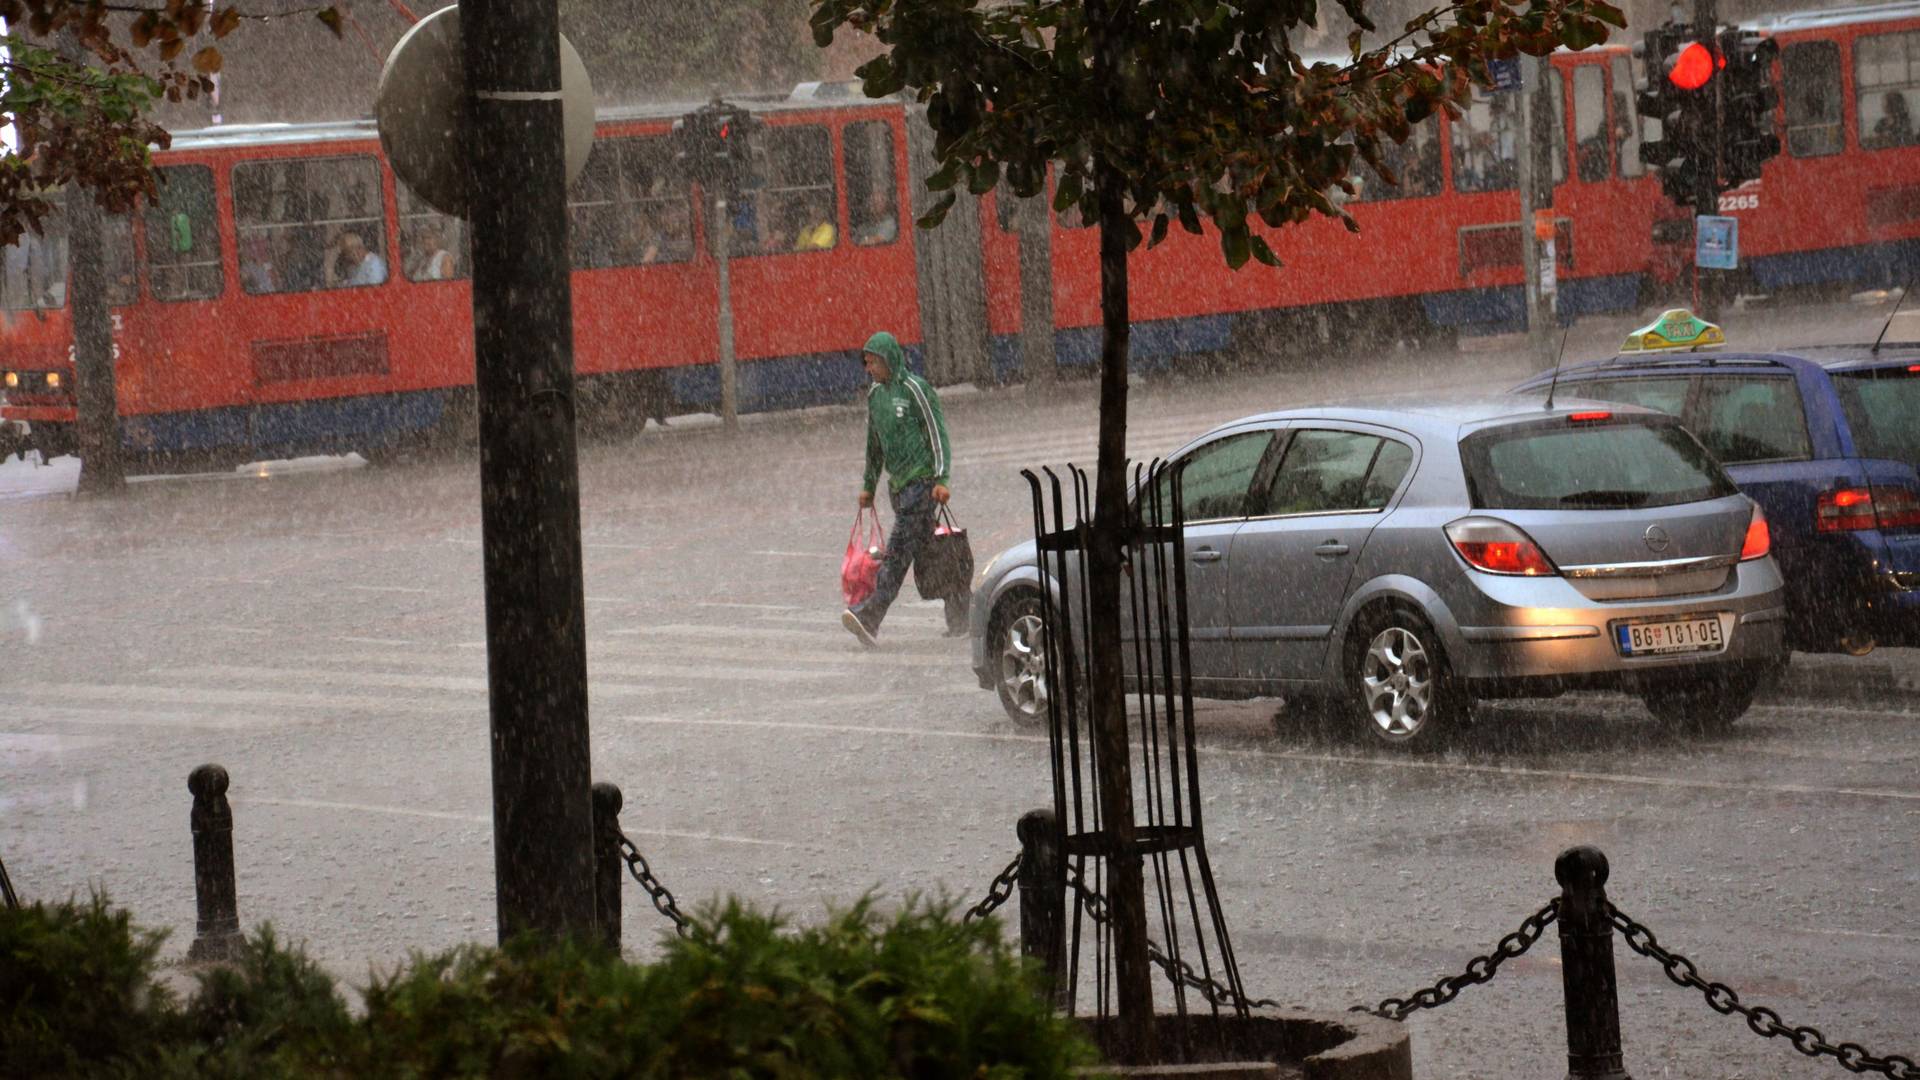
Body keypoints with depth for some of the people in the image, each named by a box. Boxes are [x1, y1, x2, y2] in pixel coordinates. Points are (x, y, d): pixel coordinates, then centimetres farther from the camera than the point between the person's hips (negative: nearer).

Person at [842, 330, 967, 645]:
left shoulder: (915, 389, -9)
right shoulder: (875, 394, 15)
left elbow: (938, 434, -12)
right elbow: (875, 444, 24)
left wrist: (942, 479, -19)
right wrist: (868, 486, 24)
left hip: (922, 478, -8)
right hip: (898, 483, 8)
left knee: (900, 547, -15)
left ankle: (870, 617, -25)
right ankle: (960, 614, 17)